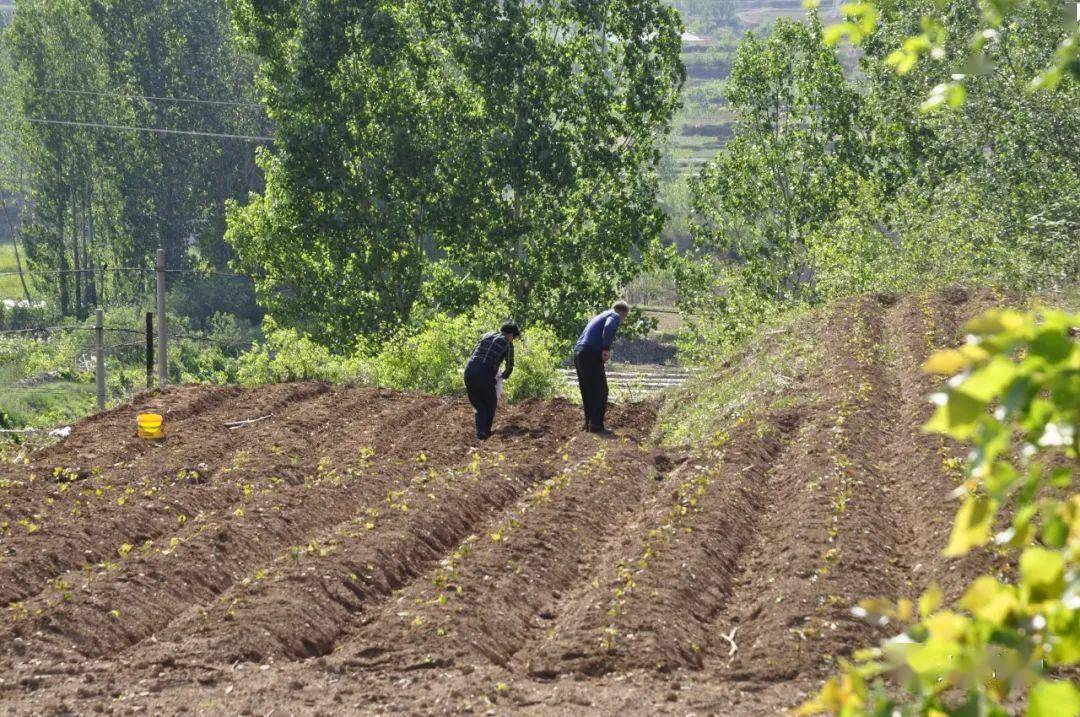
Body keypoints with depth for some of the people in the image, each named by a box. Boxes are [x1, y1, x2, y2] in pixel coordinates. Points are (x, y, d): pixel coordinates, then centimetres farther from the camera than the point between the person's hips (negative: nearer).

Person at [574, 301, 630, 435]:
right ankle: (596, 425, -8)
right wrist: (606, 348, -23)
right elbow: (609, 328, -22)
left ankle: (590, 424, 17)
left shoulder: (601, 316, 29)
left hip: (578, 353, 9)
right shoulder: (614, 316, 1)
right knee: (600, 391, -5)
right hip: (591, 355, -9)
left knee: (587, 392, 15)